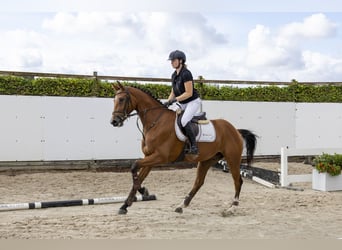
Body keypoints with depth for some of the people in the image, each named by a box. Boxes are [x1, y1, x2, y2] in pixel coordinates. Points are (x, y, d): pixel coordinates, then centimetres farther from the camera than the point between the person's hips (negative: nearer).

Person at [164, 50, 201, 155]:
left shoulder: (186, 73, -18)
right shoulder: (174, 75, 9)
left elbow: (189, 93, -21)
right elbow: (173, 92, 15)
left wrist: (175, 99, -24)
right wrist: (168, 102, -2)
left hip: (193, 102, -9)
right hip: (183, 104, 10)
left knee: (184, 121, -29)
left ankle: (194, 146, -24)